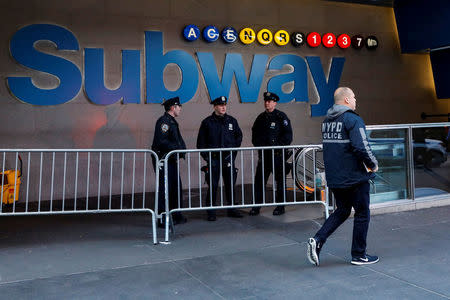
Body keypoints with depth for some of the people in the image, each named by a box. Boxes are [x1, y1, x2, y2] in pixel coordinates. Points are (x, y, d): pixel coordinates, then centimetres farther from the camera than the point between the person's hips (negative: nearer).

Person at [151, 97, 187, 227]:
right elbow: (161, 141, -21)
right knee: (165, 188, -7)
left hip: (171, 159, 10)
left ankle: (176, 216, 22)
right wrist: (177, 148, -18)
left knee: (176, 187, 13)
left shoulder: (172, 121, 20)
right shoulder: (164, 121, -12)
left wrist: (182, 148, 9)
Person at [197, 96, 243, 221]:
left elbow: (239, 136, 19)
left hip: (229, 158, 3)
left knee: (230, 185, 9)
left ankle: (232, 209, 21)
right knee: (213, 186, -2)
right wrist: (206, 156, -4)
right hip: (213, 158, -3)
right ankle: (211, 212, 6)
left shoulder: (232, 121, 9)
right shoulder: (207, 122, 1)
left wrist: (234, 150, 9)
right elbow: (201, 141, 4)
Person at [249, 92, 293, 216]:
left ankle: (280, 207, 15)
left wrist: (279, 146, -12)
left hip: (278, 154, -4)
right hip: (263, 154, 5)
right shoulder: (261, 117, 13)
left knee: (280, 181, 5)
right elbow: (255, 134, 20)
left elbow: (288, 135, -6)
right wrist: (258, 145, 6)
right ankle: (256, 207, 10)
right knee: (259, 180, 3)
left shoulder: (281, 116, -3)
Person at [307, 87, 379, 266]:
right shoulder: (353, 119, -15)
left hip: (334, 178, 7)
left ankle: (317, 240, 3)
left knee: (341, 211, 19)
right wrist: (373, 164, -7)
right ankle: (359, 255, 19)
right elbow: (361, 147, -23)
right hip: (355, 177, -7)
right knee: (362, 214, 9)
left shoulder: (326, 121, 10)